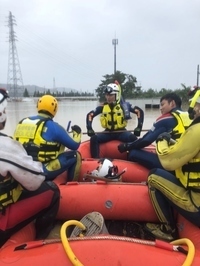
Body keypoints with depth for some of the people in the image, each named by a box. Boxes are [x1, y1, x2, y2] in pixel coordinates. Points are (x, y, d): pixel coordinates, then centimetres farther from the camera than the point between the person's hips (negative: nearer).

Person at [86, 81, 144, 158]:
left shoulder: (124, 105, -6)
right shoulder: (103, 106, 0)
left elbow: (139, 111, -4)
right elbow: (90, 115, 6)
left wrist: (139, 127, -11)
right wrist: (89, 128, -7)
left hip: (121, 132, -2)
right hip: (108, 133, 2)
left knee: (133, 138, -32)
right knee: (94, 138, -23)